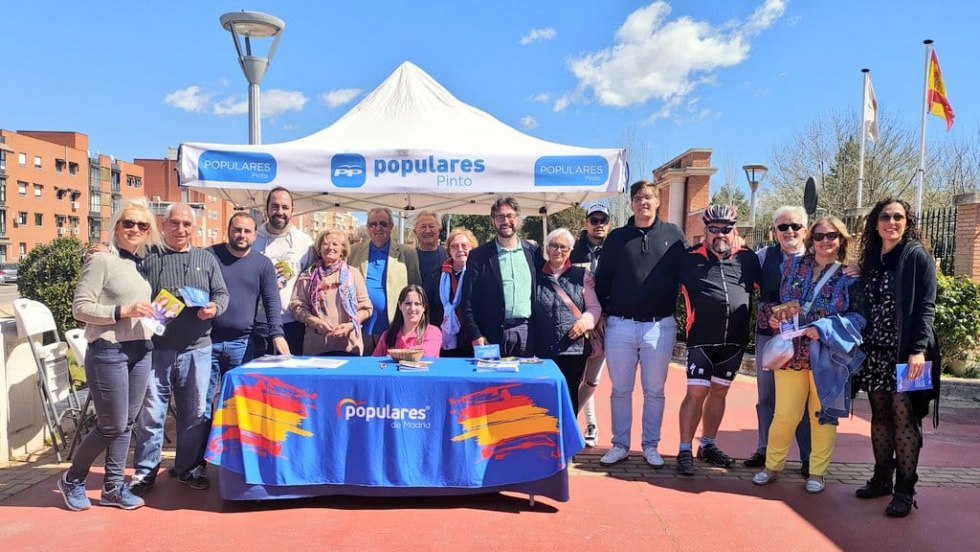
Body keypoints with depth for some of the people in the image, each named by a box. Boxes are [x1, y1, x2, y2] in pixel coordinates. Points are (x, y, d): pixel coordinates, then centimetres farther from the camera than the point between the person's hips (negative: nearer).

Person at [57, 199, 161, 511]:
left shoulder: (142, 263, 11)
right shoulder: (102, 260, -9)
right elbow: (79, 308, -13)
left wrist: (156, 311, 4)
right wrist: (122, 311, -22)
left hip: (141, 351, 7)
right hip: (108, 353, -6)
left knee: (126, 424, 11)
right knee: (112, 426, 1)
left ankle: (113, 487, 24)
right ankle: (72, 480, 25)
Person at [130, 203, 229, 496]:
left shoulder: (207, 259, 12)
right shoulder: (147, 258, 4)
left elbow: (222, 294, 10)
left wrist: (214, 307, -11)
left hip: (197, 349, 2)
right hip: (155, 348, -2)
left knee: (194, 413, 9)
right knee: (150, 413, 5)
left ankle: (189, 467, 24)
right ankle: (145, 472, 19)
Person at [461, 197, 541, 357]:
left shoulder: (534, 252, 8)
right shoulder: (479, 255, 2)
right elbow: (468, 300, 0)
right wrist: (475, 335, -8)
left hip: (527, 331, 2)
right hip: (493, 334, -2)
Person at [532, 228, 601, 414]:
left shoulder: (581, 275, 7)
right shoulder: (536, 276, 6)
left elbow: (594, 307, 6)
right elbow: (526, 309, 11)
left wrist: (585, 321, -13)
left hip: (575, 347, 0)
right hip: (544, 349, 0)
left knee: (570, 394, 7)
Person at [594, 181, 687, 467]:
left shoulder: (672, 234, 5)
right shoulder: (617, 237, 6)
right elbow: (602, 279, 7)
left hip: (660, 326, 0)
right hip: (620, 325, 1)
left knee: (654, 391, 9)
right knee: (620, 390, 9)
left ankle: (651, 446, 23)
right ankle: (620, 445, 20)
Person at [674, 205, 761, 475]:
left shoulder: (748, 259, 5)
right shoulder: (689, 258, 0)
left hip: (734, 341, 3)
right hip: (701, 339, -3)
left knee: (719, 392, 14)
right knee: (696, 392, -6)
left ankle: (708, 445, 28)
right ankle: (685, 450, 5)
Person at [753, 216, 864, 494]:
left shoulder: (851, 275, 0)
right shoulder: (793, 265, 8)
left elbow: (859, 316, -4)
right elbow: (780, 301, 16)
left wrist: (824, 330, -17)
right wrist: (776, 318, -4)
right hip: (792, 352, 1)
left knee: (823, 414, 9)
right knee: (785, 414, 2)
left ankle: (817, 472, 24)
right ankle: (772, 466, 20)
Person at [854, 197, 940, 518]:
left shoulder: (917, 257, -4)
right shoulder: (871, 258, 11)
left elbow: (926, 307, -9)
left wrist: (918, 350, -18)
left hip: (905, 353, -5)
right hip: (875, 352, 5)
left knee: (904, 417, -3)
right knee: (880, 416, 10)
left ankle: (905, 490, 7)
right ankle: (881, 479, 21)